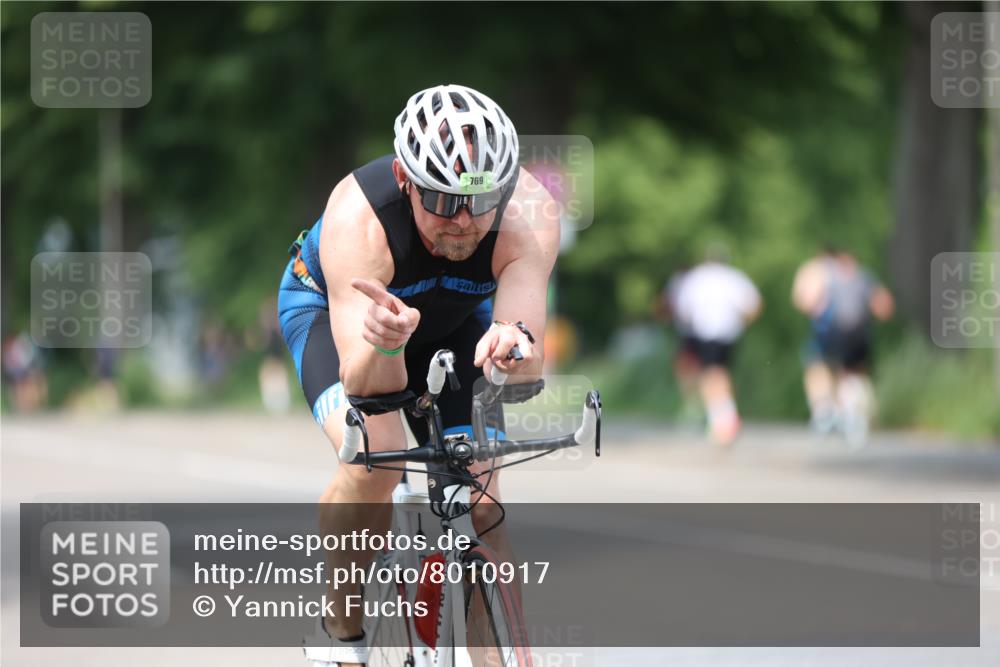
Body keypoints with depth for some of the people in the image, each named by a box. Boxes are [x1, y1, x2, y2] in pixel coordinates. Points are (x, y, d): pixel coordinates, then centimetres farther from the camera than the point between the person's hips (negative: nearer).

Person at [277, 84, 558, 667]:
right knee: (373, 459, -29)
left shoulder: (529, 210, -36)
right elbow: (362, 383, -46)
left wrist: (515, 341, -68)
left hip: (456, 315, 3)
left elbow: (530, 365, -45)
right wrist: (384, 343, -68)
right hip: (331, 305, -3)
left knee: (480, 508, -10)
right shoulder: (358, 218, -41)